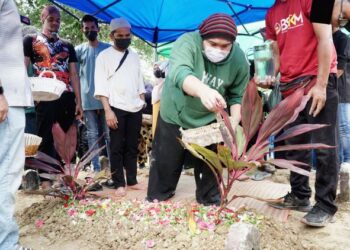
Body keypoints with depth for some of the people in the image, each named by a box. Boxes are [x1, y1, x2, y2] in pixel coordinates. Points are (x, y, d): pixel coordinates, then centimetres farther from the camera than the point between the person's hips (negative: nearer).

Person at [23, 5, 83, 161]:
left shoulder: (67, 46, 19)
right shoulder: (31, 41, 9)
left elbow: (74, 74, 14)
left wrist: (78, 102, 5)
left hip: (67, 97, 4)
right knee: (45, 139, -5)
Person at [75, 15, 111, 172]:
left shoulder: (108, 49, 5)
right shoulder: (79, 50, 7)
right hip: (88, 99, 1)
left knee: (108, 133, 3)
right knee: (92, 134, 6)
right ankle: (95, 166, 12)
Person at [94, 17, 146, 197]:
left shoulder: (134, 56, 14)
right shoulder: (104, 56, -1)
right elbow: (101, 86, -7)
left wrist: (142, 104, 11)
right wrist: (108, 111, -15)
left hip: (135, 109, 5)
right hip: (117, 108, -4)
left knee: (132, 147, 10)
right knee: (117, 147, 1)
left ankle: (132, 181, 20)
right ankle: (119, 184, 10)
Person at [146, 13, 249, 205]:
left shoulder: (239, 60, -15)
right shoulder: (187, 42, -26)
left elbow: (237, 96, -5)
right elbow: (179, 73, -45)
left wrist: (234, 122, -22)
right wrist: (202, 90, -64)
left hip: (209, 121, 2)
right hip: (175, 117, -2)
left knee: (210, 167, 10)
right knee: (165, 165, 7)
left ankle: (210, 204, 31)